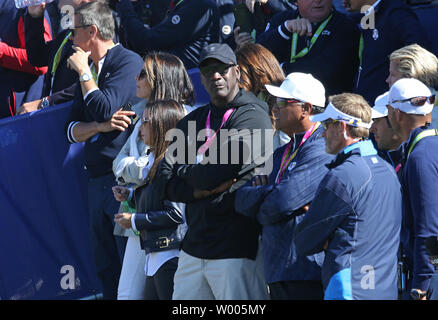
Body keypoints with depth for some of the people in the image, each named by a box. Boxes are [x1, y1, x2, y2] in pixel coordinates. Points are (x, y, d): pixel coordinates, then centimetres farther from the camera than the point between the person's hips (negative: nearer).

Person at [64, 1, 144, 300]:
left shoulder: (128, 62, -6)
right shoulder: (90, 70, 18)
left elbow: (104, 109, -19)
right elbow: (72, 130, 14)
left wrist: (84, 72, -6)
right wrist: (101, 126, -6)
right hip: (98, 182, 9)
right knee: (107, 269, 10)